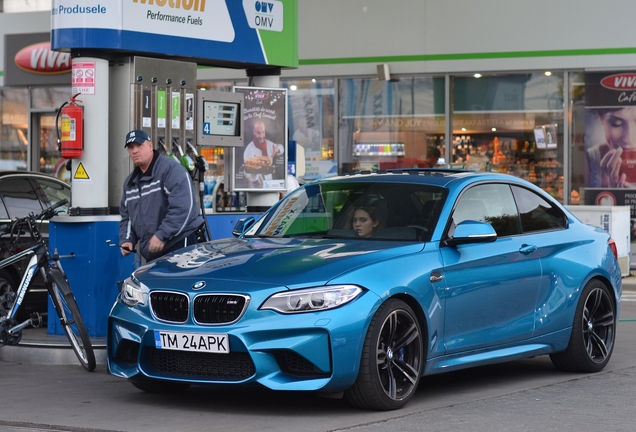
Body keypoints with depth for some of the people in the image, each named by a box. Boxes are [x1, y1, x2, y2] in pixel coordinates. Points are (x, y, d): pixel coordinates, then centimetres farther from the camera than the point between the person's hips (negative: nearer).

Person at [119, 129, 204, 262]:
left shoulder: (171, 170, -11)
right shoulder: (130, 182, 17)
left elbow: (182, 207, -21)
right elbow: (126, 216, 25)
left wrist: (162, 236, -23)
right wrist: (127, 240, 6)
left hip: (181, 246, -8)